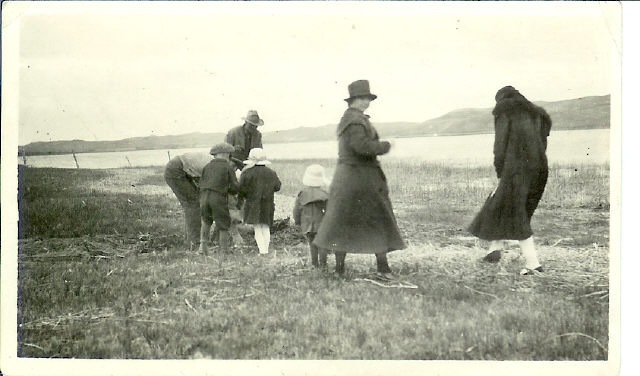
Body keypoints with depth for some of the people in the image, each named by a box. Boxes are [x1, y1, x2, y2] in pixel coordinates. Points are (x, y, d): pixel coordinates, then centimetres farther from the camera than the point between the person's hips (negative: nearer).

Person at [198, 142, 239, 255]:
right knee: (223, 226, 8)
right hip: (219, 199, -4)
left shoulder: (207, 166, 14)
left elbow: (201, 184, 13)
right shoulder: (229, 168, 4)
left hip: (204, 197, 4)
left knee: (206, 221, 27)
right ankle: (223, 253, 8)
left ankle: (203, 243, 14)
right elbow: (235, 188, 2)